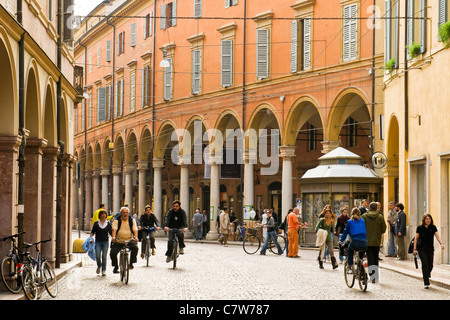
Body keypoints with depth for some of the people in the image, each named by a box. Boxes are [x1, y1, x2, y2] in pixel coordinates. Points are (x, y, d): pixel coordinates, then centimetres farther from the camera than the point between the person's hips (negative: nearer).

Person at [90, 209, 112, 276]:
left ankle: (104, 270, 6)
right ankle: (99, 266, 21)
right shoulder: (96, 223, 5)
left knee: (104, 257, -4)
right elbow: (92, 232, 8)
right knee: (97, 256, -9)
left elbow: (111, 233, 8)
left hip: (105, 242, 0)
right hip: (98, 242, 0)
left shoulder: (108, 224, 5)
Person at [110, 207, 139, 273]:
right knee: (112, 253, -16)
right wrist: (113, 237, -34)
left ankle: (131, 263, -15)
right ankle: (116, 267, 8)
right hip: (118, 241, 0)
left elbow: (135, 229, -7)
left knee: (135, 248, -29)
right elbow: (114, 229, -15)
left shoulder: (132, 220, 5)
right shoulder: (117, 220, 1)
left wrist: (135, 237, -27)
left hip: (130, 240, 0)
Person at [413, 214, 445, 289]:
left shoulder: (433, 228, 1)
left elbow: (437, 236, -11)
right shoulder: (420, 228, -2)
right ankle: (426, 283, -12)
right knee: (425, 263, -14)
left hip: (430, 249, 2)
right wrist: (415, 249, -5)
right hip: (421, 249, -2)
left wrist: (441, 243, -28)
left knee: (430, 265, -1)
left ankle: (427, 275, 35)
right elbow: (416, 238, 1)